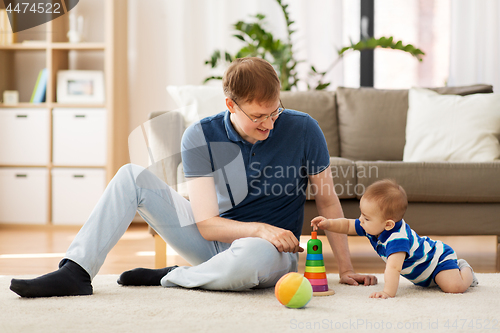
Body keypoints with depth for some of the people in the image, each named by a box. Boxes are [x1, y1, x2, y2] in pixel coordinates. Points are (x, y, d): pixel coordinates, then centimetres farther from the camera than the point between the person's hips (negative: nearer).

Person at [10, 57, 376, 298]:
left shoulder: (303, 130, -14)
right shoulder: (201, 137, -11)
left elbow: (328, 200, -3)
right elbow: (207, 223, -14)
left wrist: (346, 269, -3)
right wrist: (260, 228, -30)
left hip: (273, 249, -2)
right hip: (215, 239, 3)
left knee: (249, 257, -43)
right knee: (132, 176, -11)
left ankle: (170, 277, -14)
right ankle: (75, 272, -18)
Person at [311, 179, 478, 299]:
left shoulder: (397, 238, -43)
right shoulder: (373, 226, -17)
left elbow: (393, 268, -54)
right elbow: (348, 225, -5)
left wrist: (388, 292, -63)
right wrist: (328, 224, -21)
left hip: (438, 258, -9)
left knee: (454, 287, -28)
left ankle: (464, 271, 6)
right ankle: (457, 266, 43)